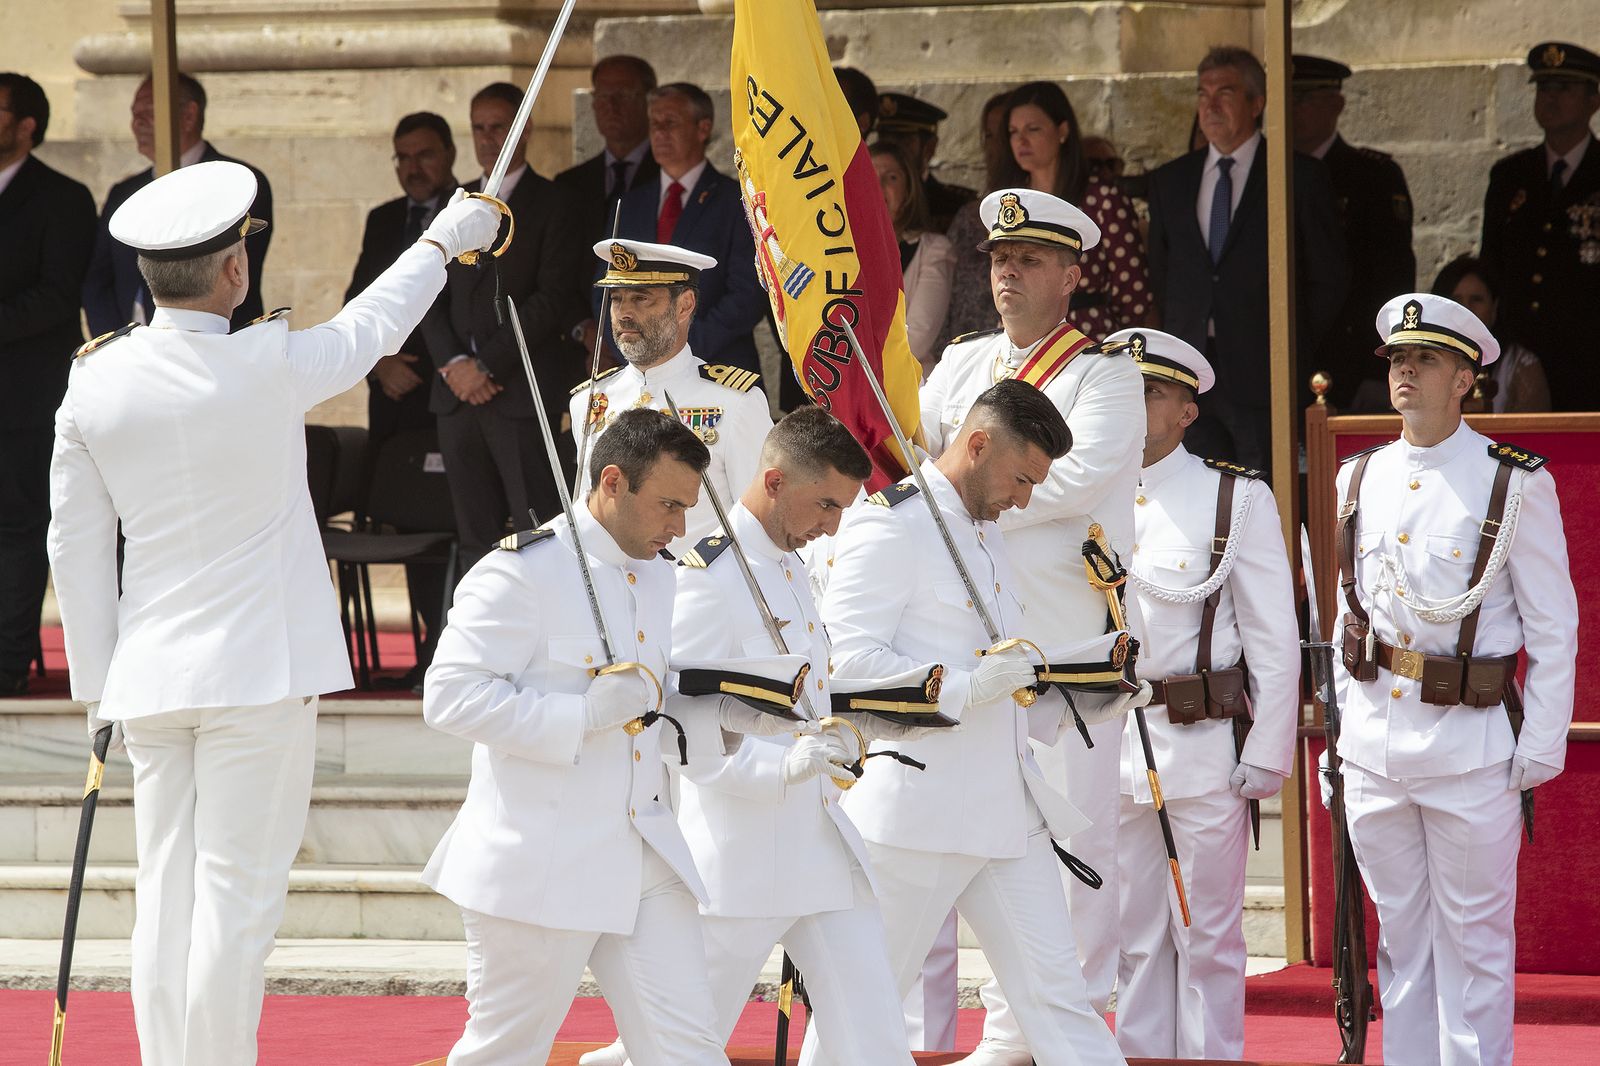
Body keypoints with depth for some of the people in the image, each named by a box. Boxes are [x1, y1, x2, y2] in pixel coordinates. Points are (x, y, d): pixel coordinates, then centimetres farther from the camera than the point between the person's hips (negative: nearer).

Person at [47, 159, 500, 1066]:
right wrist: (443, 242, 26)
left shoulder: (95, 382, 0)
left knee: (167, 898, 9)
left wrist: (97, 682, 15)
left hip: (151, 677, 5)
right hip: (259, 674, -5)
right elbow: (371, 328, 8)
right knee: (236, 897, -3)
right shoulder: (267, 368, -11)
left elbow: (76, 542, 6)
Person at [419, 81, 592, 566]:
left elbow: (552, 299, -9)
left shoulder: (553, 207, 0)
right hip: (458, 395, 6)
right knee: (476, 539, 4)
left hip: (526, 397, -6)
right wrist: (452, 362, -4)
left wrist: (488, 365, -13)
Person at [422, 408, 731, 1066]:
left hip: (645, 859, 7)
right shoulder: (521, 572, -13)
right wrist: (585, 715, -23)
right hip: (538, 863, -7)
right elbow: (450, 697, -20)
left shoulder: (658, 575, 14)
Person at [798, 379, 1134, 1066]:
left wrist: (1075, 708, 12)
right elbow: (846, 659, -19)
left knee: (1056, 994, 3)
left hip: (1008, 814, 8)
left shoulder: (988, 537, 21)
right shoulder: (888, 527, -9)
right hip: (917, 813, -8)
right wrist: (963, 688, -25)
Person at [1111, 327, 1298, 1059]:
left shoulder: (1237, 498, 0)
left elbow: (1275, 642, -1)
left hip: (1203, 745, -3)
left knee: (1207, 936, 1)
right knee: (1132, 938, 8)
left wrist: (1268, 754, -6)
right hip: (1107, 748, 3)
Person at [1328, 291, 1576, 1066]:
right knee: (1401, 937, 10)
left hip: (1470, 741, -5)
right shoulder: (1360, 479, 10)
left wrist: (1540, 746, -7)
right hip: (1375, 740, 5)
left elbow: (1553, 629, -2)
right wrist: (1343, 724, 12)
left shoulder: (1514, 485, -4)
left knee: (1473, 942, 0)